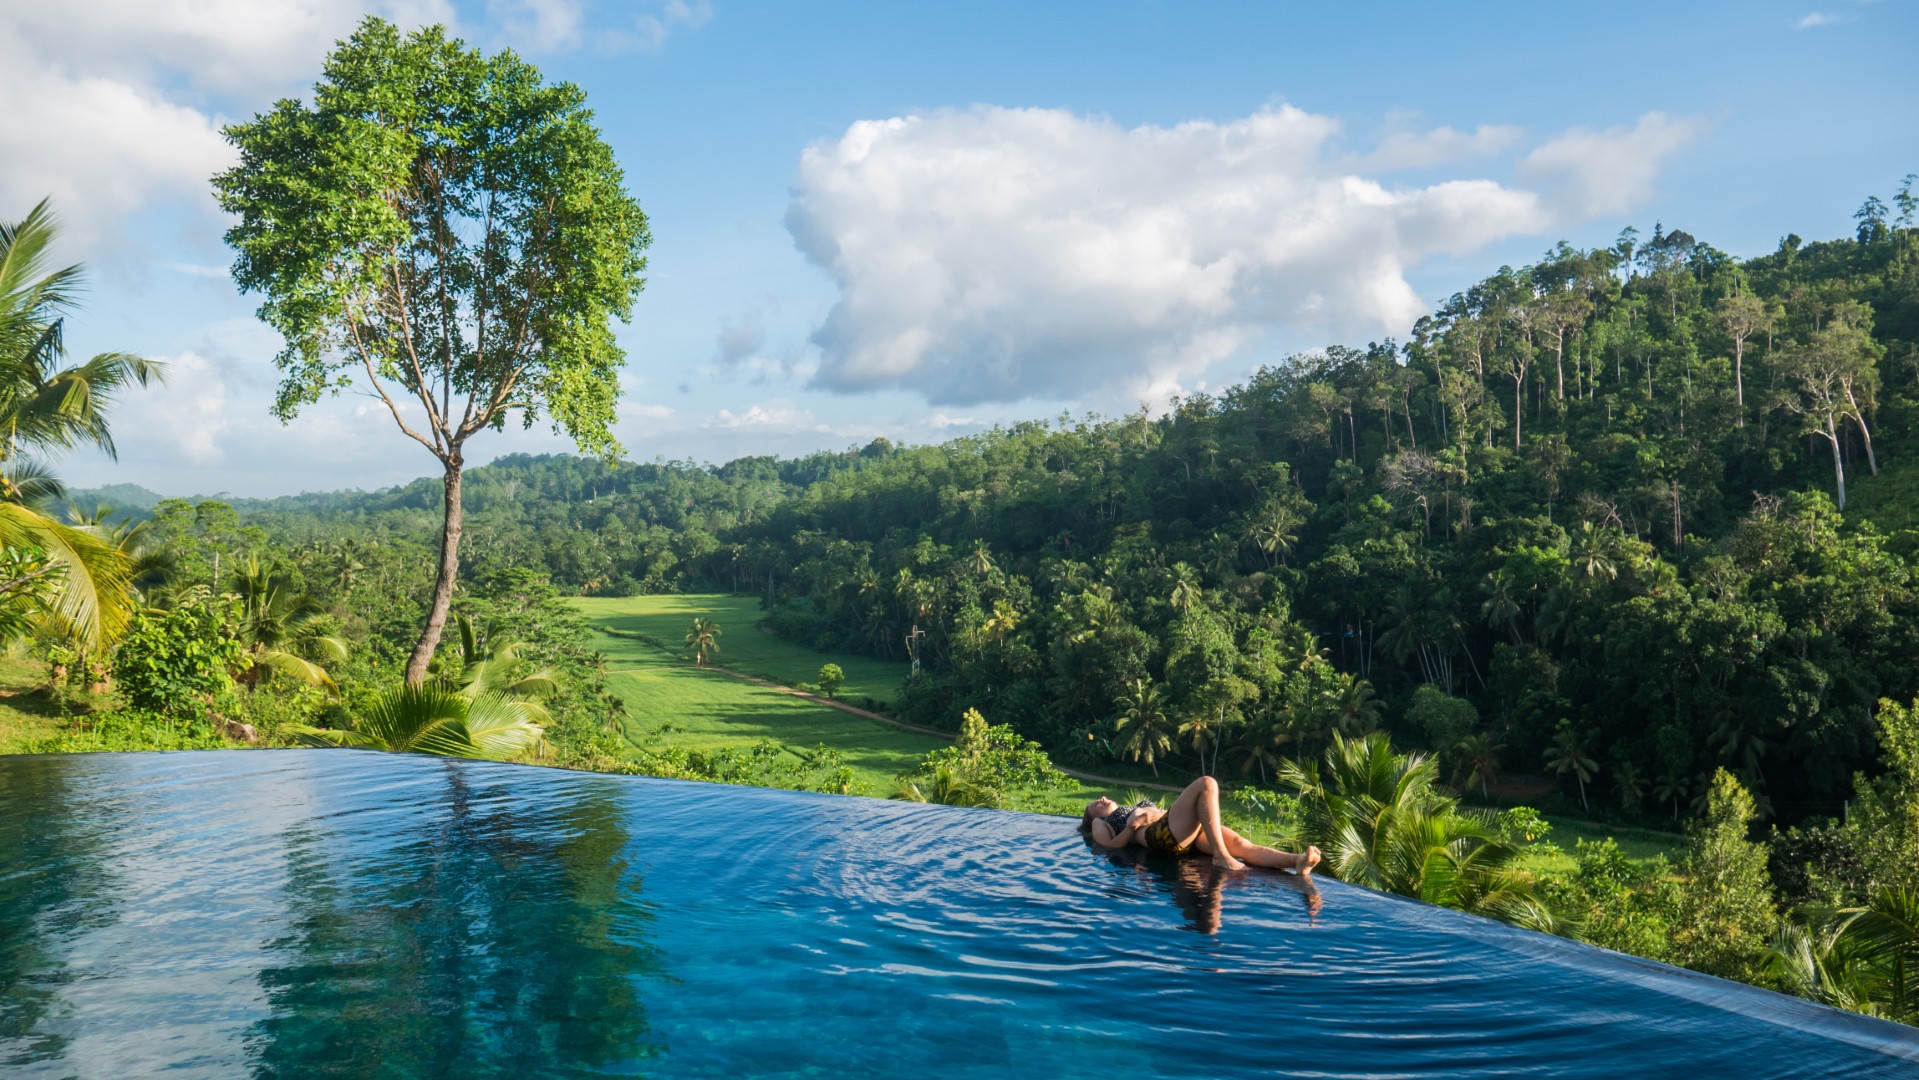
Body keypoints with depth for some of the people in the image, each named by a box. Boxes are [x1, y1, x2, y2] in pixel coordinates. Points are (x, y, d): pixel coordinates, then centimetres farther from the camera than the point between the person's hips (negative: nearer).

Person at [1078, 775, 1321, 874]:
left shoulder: (1136, 808, 43)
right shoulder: (1099, 824, 27)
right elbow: (1112, 847, 5)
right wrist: (1134, 825, -6)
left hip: (1186, 833, 6)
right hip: (1160, 835, -6)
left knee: (1240, 843, -22)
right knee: (1206, 784, -23)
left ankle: (1297, 861, -46)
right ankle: (1221, 856, -35)